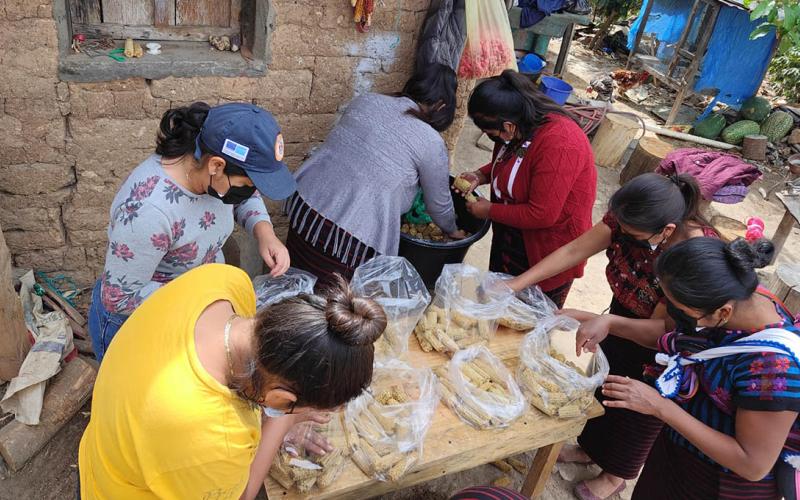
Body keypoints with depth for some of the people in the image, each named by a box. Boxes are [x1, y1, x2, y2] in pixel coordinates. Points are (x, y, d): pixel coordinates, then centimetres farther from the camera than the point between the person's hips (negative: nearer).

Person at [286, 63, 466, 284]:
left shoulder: (365, 100, 8)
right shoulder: (430, 143, -6)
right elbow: (439, 203, 6)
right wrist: (452, 231, 27)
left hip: (303, 205, 6)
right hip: (351, 238, -5)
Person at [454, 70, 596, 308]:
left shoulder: (558, 145, -34)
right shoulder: (522, 126, -6)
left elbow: (542, 215, -31)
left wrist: (490, 211, -20)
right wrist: (481, 175, -5)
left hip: (549, 248, -8)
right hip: (511, 234, 8)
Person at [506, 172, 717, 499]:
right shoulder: (629, 219, -26)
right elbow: (573, 252, -19)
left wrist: (583, 318, -29)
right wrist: (514, 285, -24)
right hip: (625, 317, 5)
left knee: (642, 411, 18)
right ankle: (590, 448, 53)